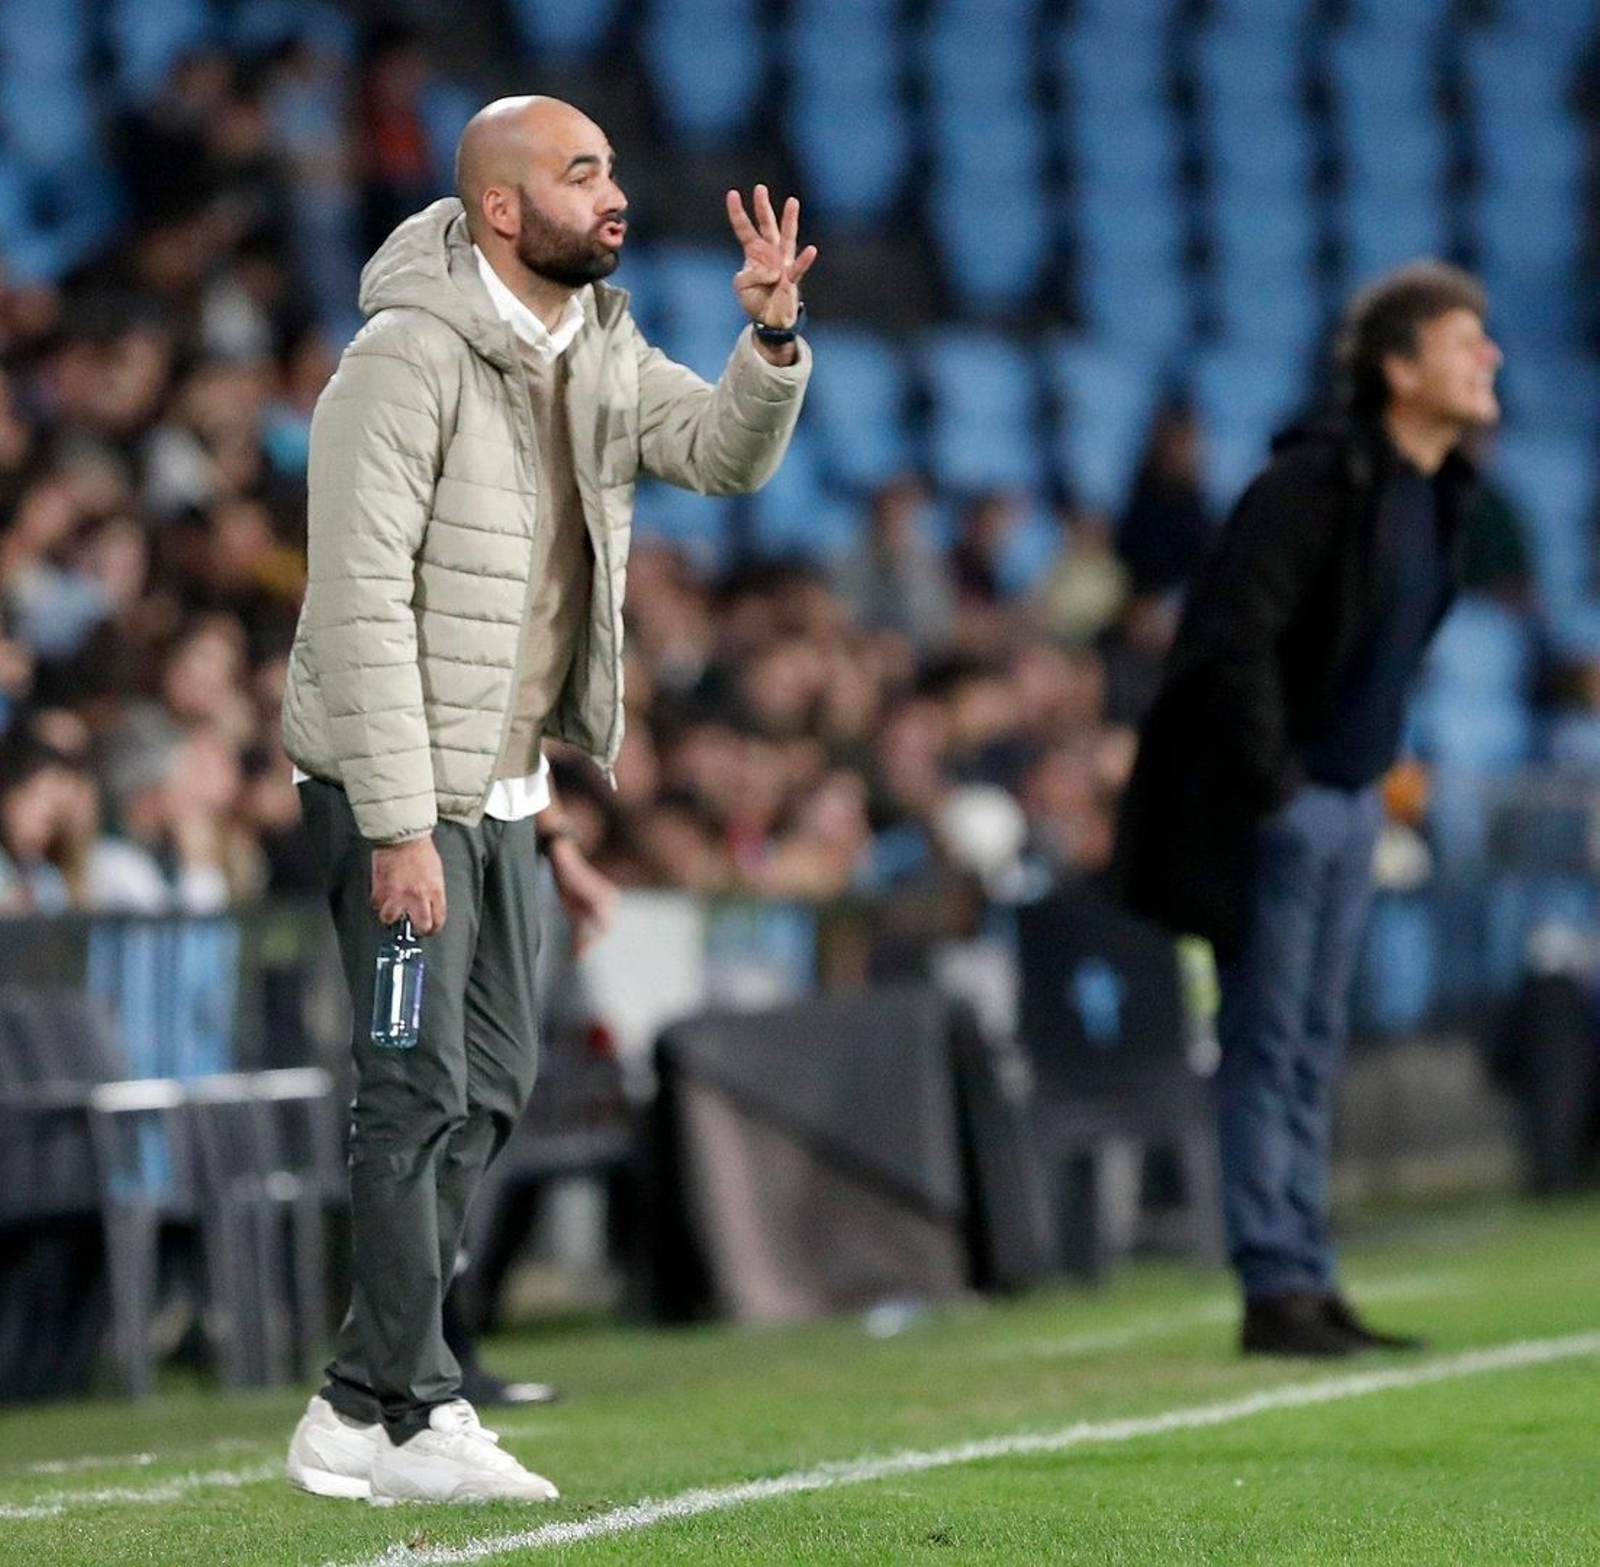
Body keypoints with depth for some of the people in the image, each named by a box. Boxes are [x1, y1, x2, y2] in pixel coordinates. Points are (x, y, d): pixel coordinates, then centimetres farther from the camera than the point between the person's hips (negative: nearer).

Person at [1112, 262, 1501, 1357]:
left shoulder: (1439, 495, 9)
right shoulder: (1320, 482, -18)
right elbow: (1237, 636, -22)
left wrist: (1383, 764, 15)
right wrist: (1270, 784, -20)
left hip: (1354, 799, 8)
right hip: (1280, 802, -8)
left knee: (1313, 1055, 11)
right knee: (1270, 1049, -3)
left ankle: (1312, 1285, 16)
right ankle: (1277, 1287, -1)